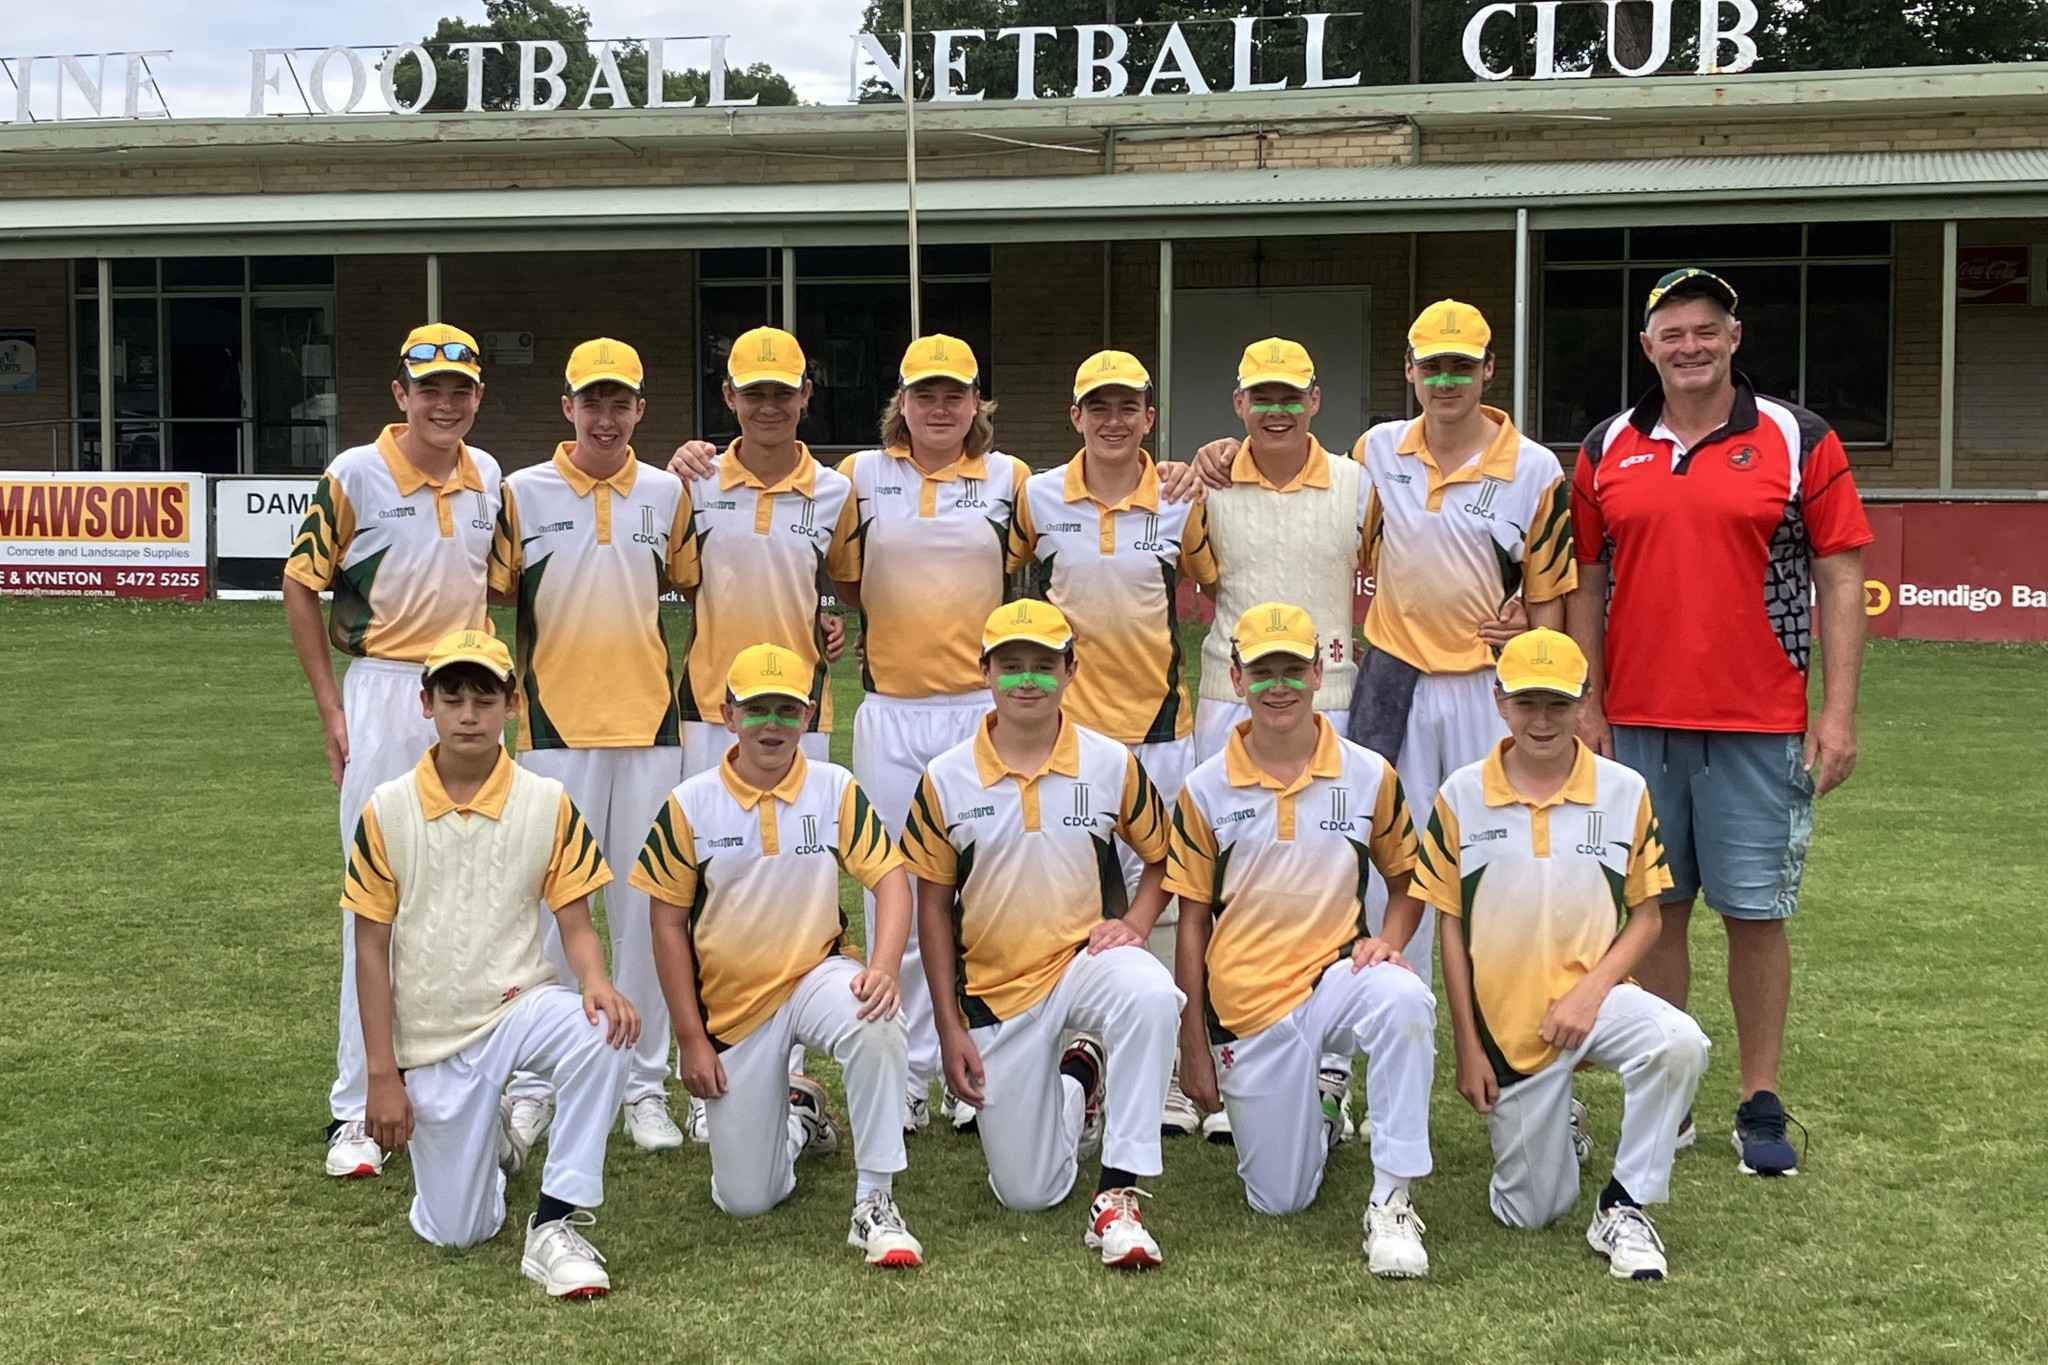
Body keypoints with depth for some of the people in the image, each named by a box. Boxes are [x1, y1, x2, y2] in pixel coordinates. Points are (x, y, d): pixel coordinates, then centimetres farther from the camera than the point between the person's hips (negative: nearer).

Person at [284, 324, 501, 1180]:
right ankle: (356, 1110, 3)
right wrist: (331, 710, -7)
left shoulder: (488, 477, 7)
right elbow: (301, 587, -3)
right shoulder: (355, 476, -7)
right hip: (383, 692, -5)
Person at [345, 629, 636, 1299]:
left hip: (520, 1004, 0)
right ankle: (494, 1133, 35)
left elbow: (576, 924, -2)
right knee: (455, 1233, 1)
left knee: (603, 1035, -35)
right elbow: (371, 949, -1)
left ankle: (556, 1226, -21)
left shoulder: (547, 803, -4)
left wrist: (597, 982, -26)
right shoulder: (387, 811, -3)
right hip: (431, 1037, 1)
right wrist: (381, 1075, -4)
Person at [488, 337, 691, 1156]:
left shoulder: (668, 494, 7)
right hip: (556, 728, -2)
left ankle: (646, 1088, 15)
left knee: (647, 910, 6)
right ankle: (534, 1088, 13)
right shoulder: (523, 494, 2)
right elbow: (493, 594, 6)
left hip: (649, 725, 2)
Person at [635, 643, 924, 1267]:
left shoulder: (837, 790, -5)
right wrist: (691, 1039, -4)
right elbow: (668, 923, -2)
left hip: (817, 973, -1)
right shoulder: (690, 805, -6)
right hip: (732, 1004, 1)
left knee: (877, 1030, -38)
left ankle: (874, 1205, -22)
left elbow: (891, 879, -11)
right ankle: (796, 1112, 37)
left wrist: (883, 968, -30)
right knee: (744, 1200, 2)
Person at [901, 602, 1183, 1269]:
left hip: (1087, 959, -1)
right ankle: (1074, 1083, 35)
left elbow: (1161, 858, 10)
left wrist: (1133, 924, -10)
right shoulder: (945, 780, -3)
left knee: (1151, 994, -39)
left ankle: (1117, 1194, -26)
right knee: (1027, 1193, 1)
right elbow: (933, 906, 4)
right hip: (996, 985, 1)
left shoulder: (1113, 765, -3)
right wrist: (949, 1027, 1)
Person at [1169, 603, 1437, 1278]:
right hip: (1247, 1004, 1)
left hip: (1336, 974, -1)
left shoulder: (1369, 775, -1)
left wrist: (1388, 940, -10)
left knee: (1404, 1000, -37)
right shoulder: (1205, 790, -1)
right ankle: (1317, 1102, 37)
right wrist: (1194, 1050, 3)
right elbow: (1193, 924, 4)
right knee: (1280, 1201, 3)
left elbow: (1407, 879, 13)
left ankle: (1392, 1201, -25)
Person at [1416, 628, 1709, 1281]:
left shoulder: (1625, 792, -2)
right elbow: (1451, 926, 1)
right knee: (1529, 1213, 3)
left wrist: (1590, 991, -15)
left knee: (1679, 1043, -34)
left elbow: (1646, 914, 2)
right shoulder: (1461, 796, -2)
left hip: (1593, 994, 0)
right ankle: (1555, 1124, 37)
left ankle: (1623, 1206, -14)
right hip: (1505, 1019, 0)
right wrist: (1468, 1049, -1)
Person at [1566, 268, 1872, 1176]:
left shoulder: (1798, 442, 1)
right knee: (1656, 909, 9)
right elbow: (1586, 583, 10)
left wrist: (1839, 712, -7)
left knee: (1755, 912, 1)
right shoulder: (1608, 451, 8)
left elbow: (1840, 579, -1)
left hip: (1759, 726, -2)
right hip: (1638, 722, 3)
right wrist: (1586, 705, 4)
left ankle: (1761, 1105, 13)